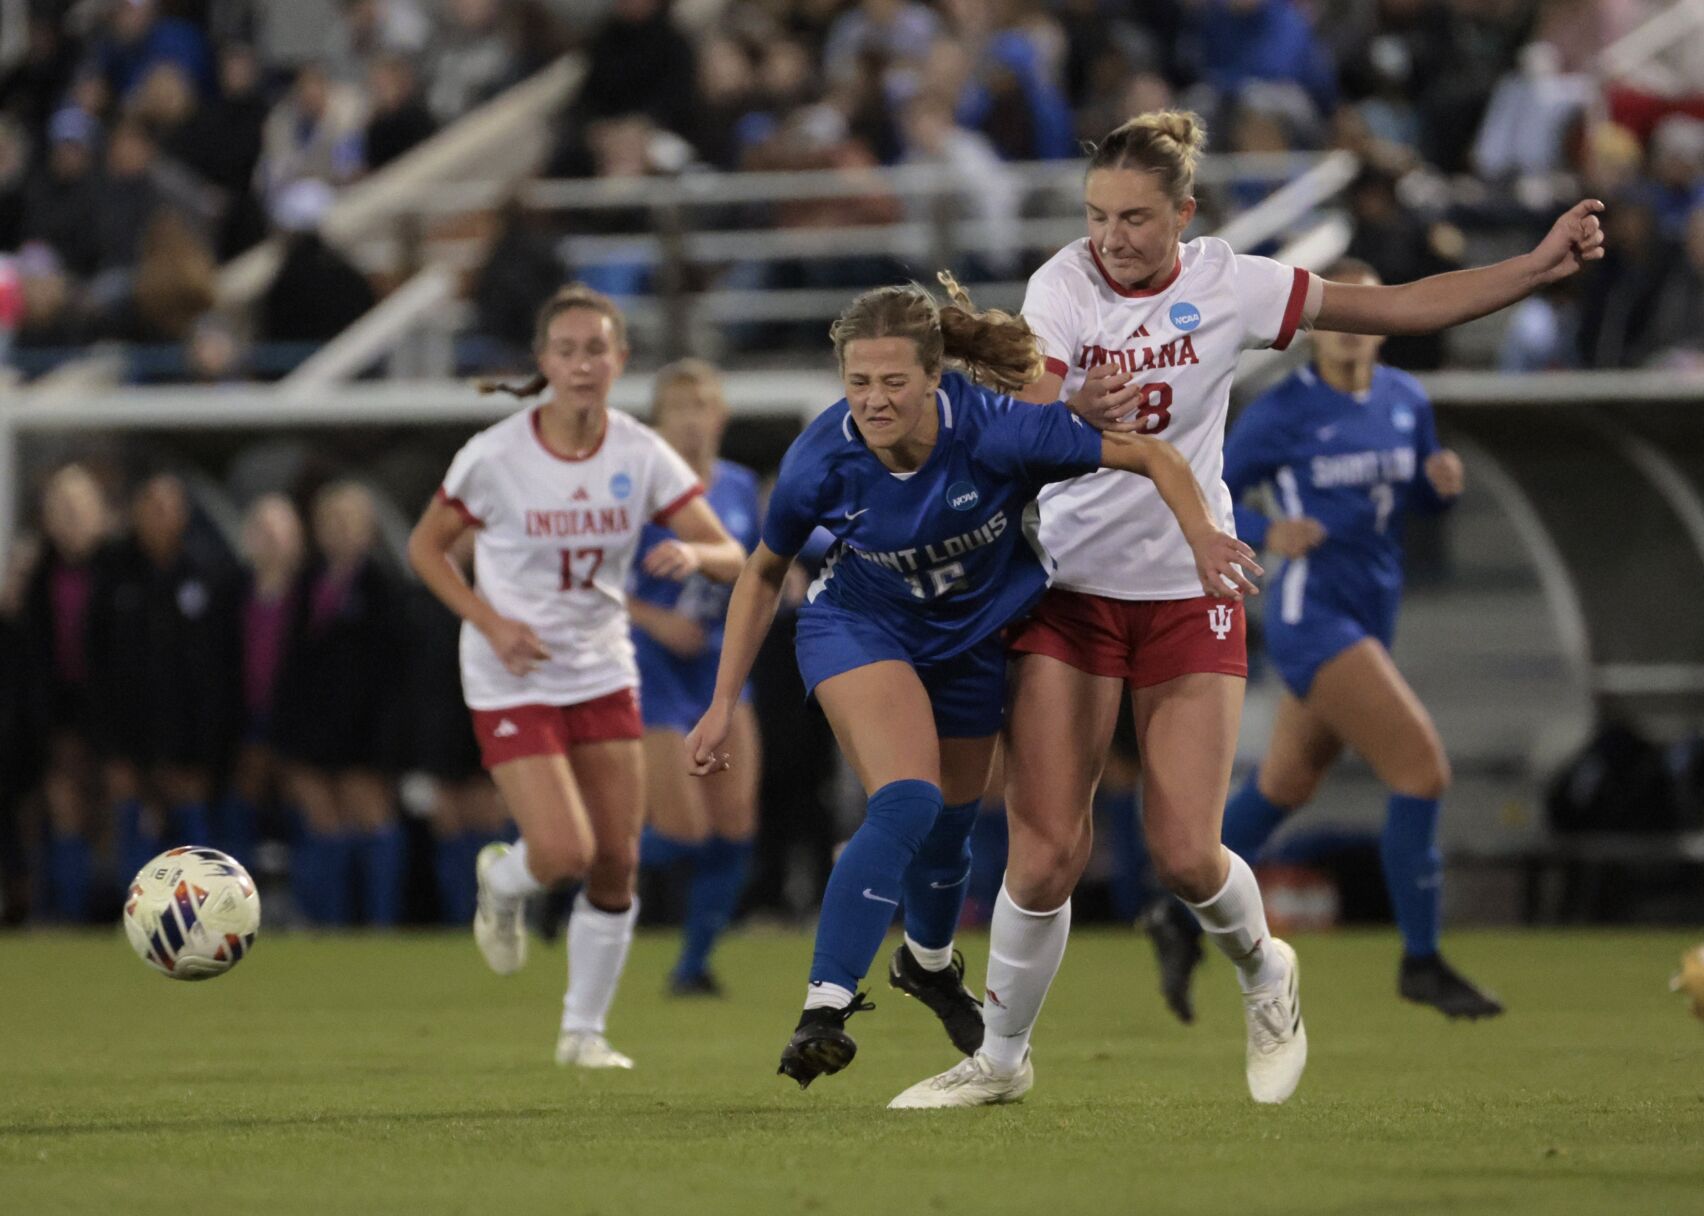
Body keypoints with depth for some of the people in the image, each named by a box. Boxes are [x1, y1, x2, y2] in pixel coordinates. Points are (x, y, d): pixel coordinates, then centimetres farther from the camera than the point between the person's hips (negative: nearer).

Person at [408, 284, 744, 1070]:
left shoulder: (640, 455, -6)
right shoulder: (496, 456, -14)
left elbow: (730, 555, -6)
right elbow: (425, 547, -2)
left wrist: (696, 555, -31)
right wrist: (491, 622, -15)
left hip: (603, 673, 4)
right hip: (512, 680, -4)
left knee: (616, 863, 1)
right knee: (564, 851, -16)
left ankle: (584, 1030, 18)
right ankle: (500, 886, 21)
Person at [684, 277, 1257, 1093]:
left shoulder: (996, 431, -32)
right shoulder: (822, 461, -27)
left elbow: (1150, 455, -24)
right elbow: (763, 575, -9)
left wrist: (1203, 538, -39)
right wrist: (723, 706, -9)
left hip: (970, 639, 2)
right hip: (860, 627, -2)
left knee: (950, 821, 18)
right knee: (905, 805, -27)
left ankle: (928, 962, 51)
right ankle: (826, 1006, -27)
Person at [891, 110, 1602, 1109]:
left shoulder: (1229, 285, -6)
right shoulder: (1062, 286, -10)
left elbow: (1405, 306, -1)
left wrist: (1543, 265, -8)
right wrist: (1079, 417, -43)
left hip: (1190, 591, 1)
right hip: (1071, 587, -1)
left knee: (1186, 855, -7)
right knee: (1046, 851, -9)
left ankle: (1264, 971, 26)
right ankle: (1002, 1056, 11)